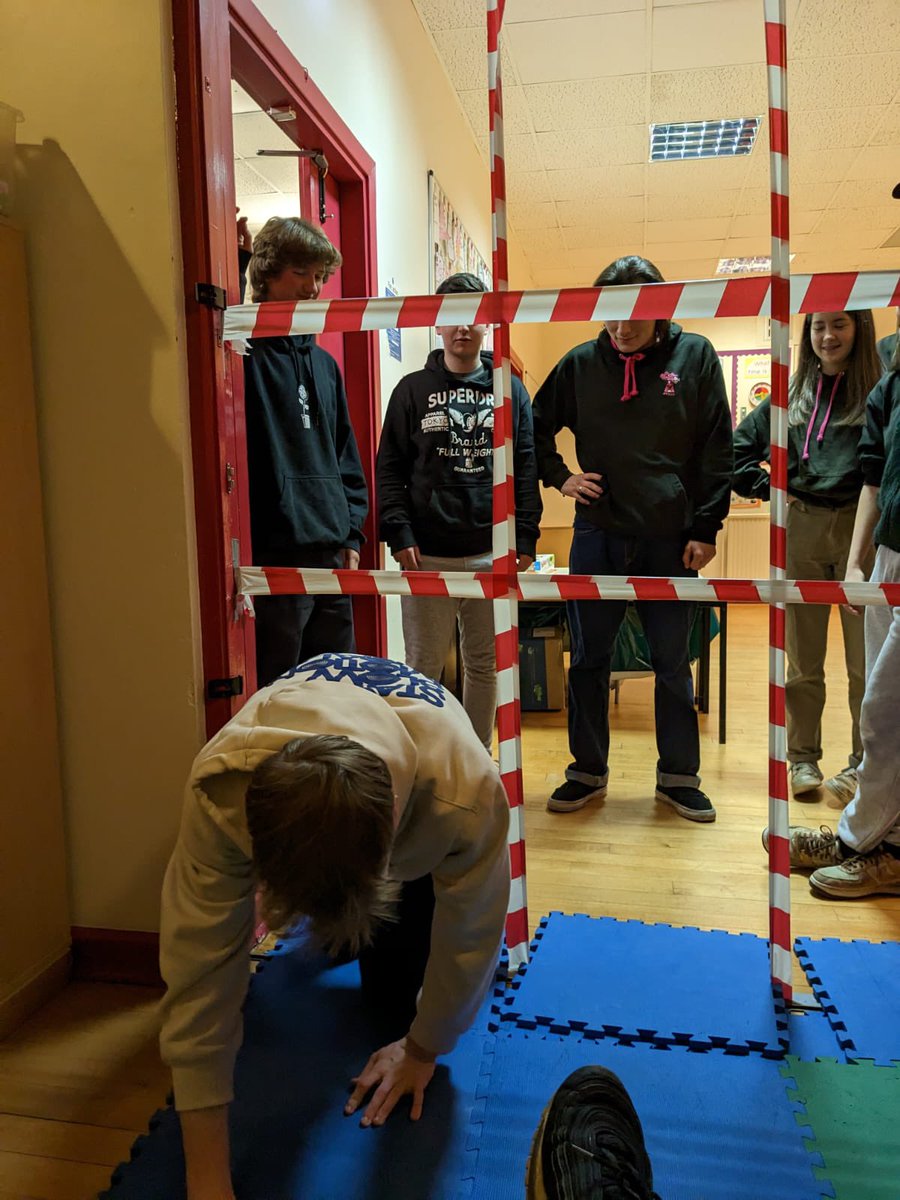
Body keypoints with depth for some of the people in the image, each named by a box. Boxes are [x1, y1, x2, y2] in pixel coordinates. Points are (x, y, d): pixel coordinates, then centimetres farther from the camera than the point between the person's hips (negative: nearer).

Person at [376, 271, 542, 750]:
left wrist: (525, 539, 0)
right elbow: (389, 469, 3)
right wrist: (399, 536, -8)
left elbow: (526, 469, 8)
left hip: (492, 553, 2)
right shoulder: (413, 389, 6)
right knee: (423, 668, 4)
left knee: (485, 665, 11)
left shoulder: (510, 389, 10)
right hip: (427, 555, -1)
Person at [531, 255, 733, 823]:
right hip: (597, 537, 2)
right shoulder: (581, 362, 4)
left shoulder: (695, 356, 0)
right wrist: (558, 476, 4)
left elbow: (717, 450, 0)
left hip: (671, 540, -1)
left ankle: (679, 775, 23)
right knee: (588, 660, 9)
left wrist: (706, 529, -4)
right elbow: (537, 427, 18)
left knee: (674, 664, 9)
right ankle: (588, 769, 24)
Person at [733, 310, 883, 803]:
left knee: (865, 658, 2)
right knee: (802, 659, 8)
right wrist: (764, 486, 7)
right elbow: (737, 446, 18)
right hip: (800, 531, 3)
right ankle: (803, 759, 19)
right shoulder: (792, 394, 11)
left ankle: (863, 762, 16)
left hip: (861, 530, -3)